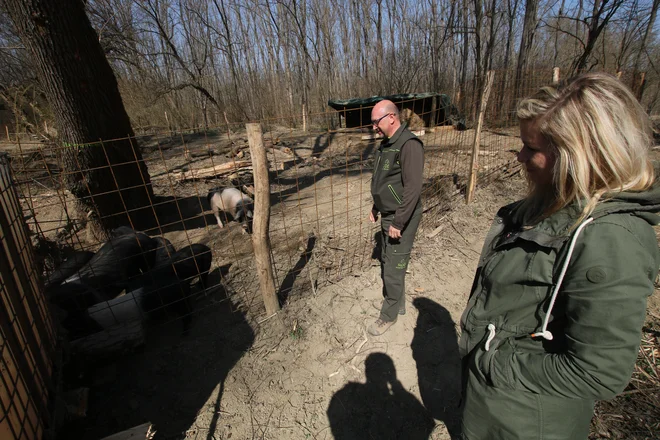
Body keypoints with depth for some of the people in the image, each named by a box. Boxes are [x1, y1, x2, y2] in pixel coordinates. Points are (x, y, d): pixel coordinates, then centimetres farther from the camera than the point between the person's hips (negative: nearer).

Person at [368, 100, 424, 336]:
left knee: (393, 270, 2)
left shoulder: (409, 145, -19)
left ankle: (389, 315, 21)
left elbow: (413, 188, -24)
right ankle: (398, 303, 38)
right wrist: (375, 209, 20)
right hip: (387, 217, 9)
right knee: (386, 263, 19)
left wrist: (398, 223, -23)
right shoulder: (386, 144, 10)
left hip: (401, 219, -9)